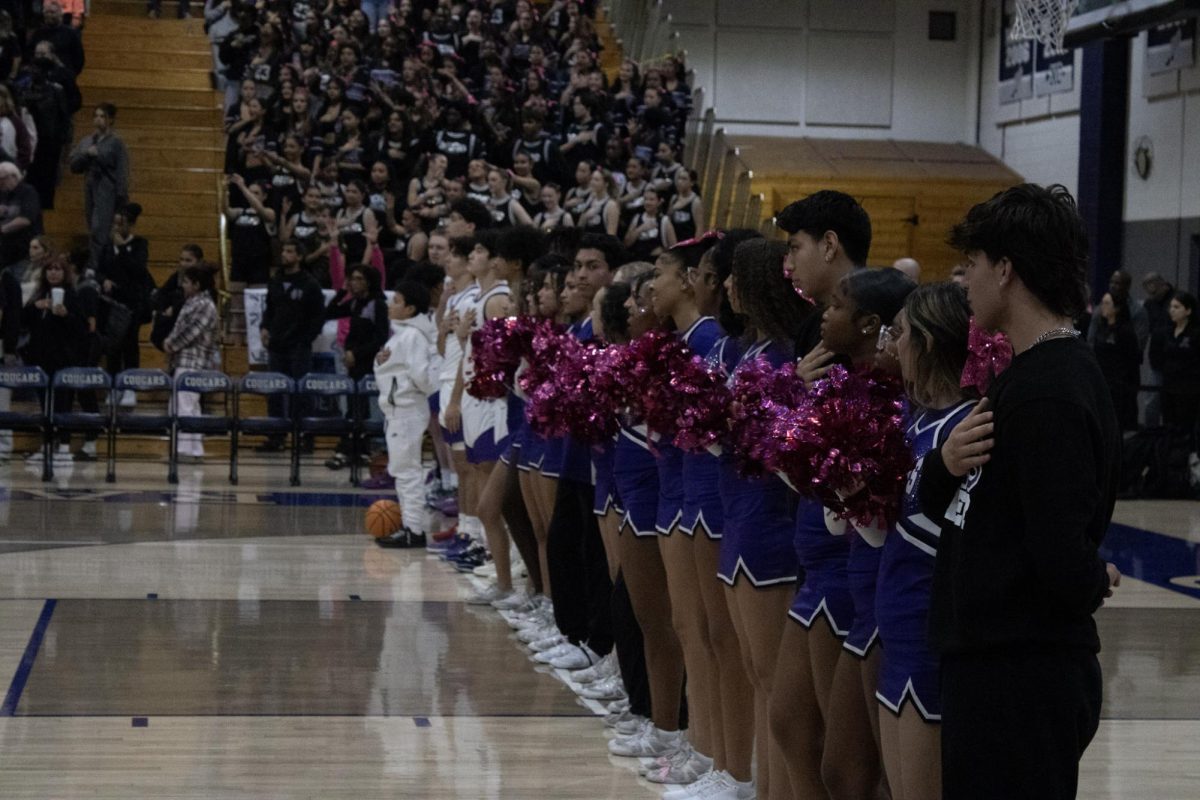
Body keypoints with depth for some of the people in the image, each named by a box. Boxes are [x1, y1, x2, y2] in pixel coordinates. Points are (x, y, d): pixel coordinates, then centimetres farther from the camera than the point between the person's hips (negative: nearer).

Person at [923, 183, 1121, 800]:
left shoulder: (1049, 394, -20)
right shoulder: (1036, 373, 11)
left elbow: (1065, 561, -26)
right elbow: (942, 508, 13)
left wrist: (1094, 582, -4)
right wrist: (944, 464, -8)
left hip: (1021, 679, -9)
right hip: (999, 663, 9)